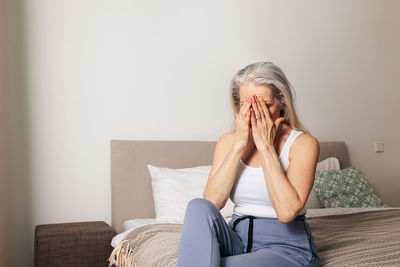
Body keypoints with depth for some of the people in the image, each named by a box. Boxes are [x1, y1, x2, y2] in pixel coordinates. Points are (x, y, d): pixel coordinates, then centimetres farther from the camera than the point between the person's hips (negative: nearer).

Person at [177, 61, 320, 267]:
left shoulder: (303, 143, -7)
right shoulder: (228, 142, 4)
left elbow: (287, 211, -22)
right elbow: (212, 203, -10)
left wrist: (265, 145, -18)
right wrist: (239, 144, -14)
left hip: (286, 246, -4)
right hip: (237, 241, 5)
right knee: (198, 207, -28)